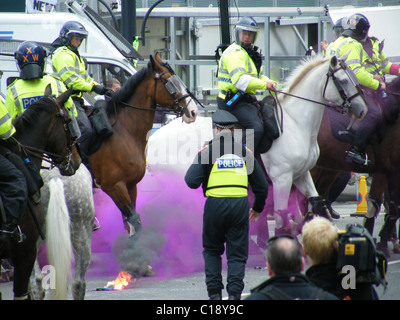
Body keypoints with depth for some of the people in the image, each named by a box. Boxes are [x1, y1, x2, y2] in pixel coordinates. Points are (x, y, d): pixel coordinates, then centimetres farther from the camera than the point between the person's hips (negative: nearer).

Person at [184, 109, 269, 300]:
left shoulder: (208, 150, -1)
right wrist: (257, 208, 27)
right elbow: (261, 185, 11)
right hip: (240, 205, 1)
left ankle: (214, 293, 10)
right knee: (237, 253, 6)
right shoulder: (244, 151, 8)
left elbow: (192, 181, -9)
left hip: (215, 205, -1)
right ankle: (234, 293, -8)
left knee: (212, 250, 16)